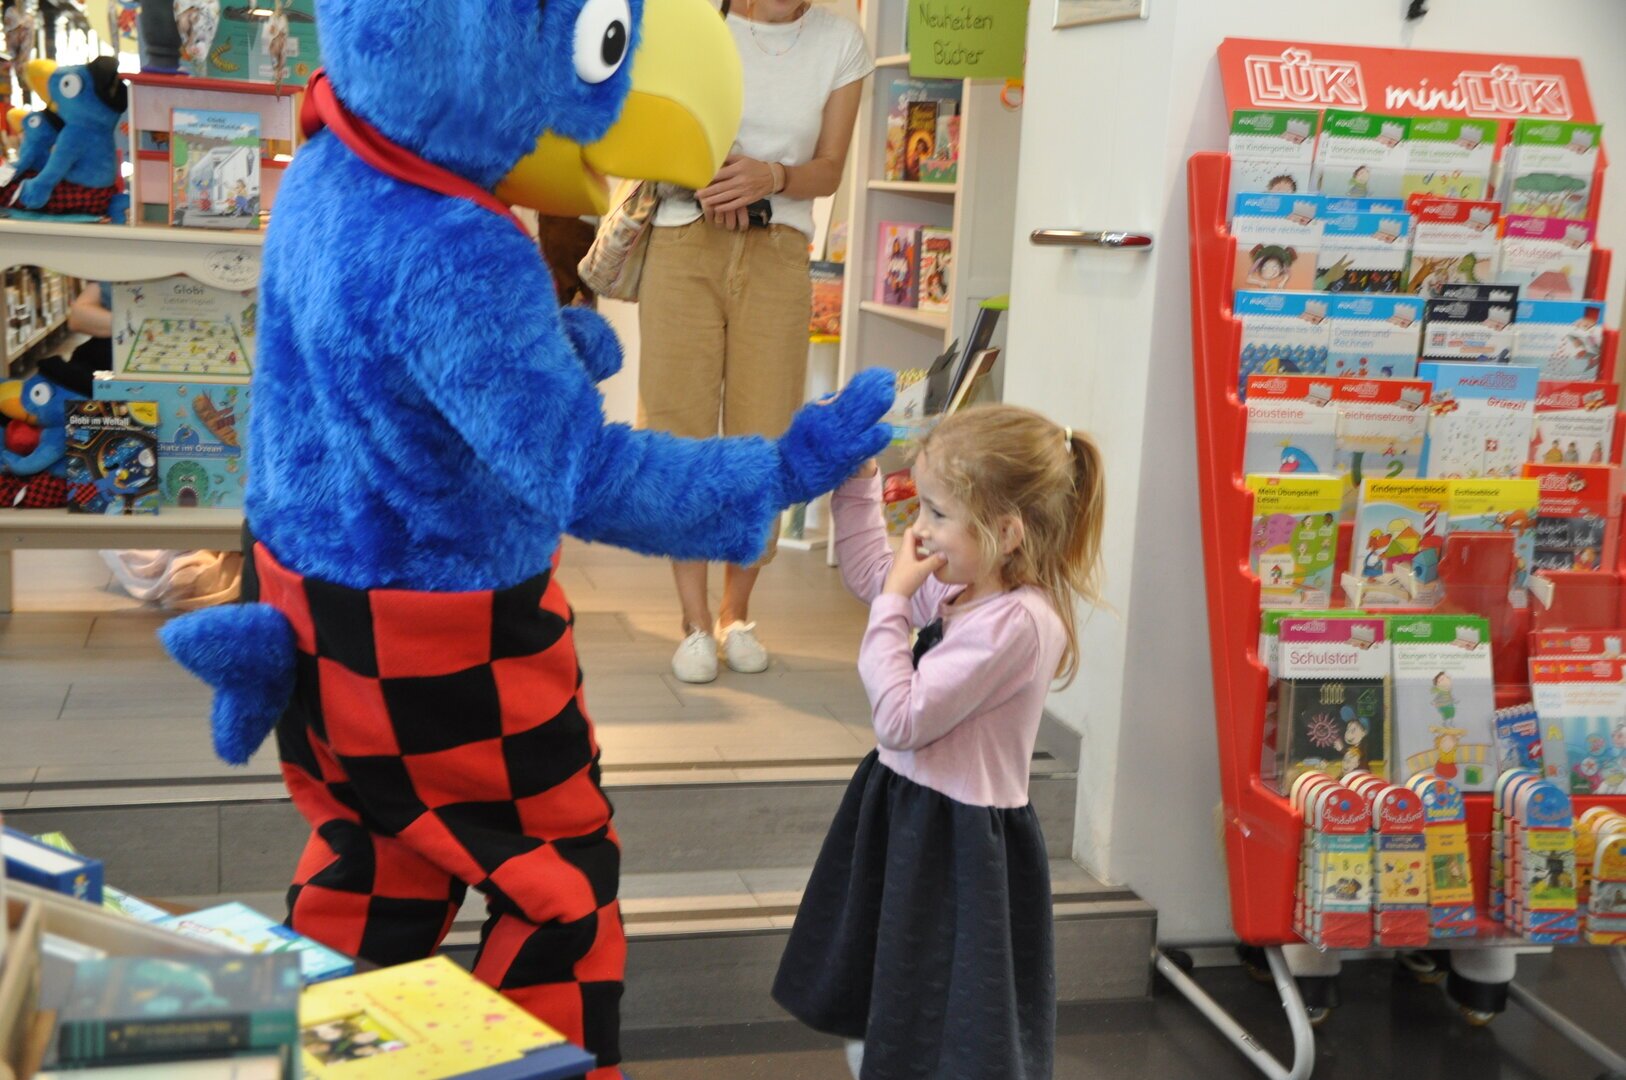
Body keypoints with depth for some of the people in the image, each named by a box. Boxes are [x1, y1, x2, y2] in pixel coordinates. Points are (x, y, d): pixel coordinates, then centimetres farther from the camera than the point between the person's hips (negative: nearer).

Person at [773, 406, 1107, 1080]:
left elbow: (901, 719, -25)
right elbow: (869, 574, 19)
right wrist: (856, 481, 11)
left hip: (959, 844, -9)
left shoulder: (1013, 622, -26)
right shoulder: (963, 587, 0)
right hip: (908, 820, 9)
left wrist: (895, 603, -18)